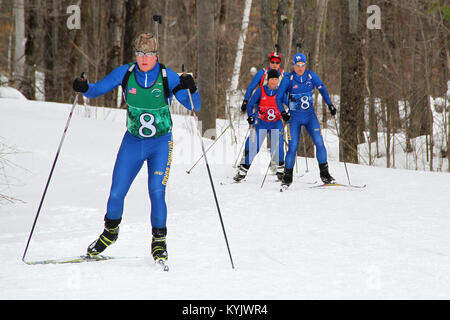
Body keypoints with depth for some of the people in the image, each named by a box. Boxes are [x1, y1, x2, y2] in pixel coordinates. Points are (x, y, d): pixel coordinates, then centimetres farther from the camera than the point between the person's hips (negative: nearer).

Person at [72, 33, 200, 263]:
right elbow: (97, 89, 2)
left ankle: (159, 240, 2)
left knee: (156, 192, -17)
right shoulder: (125, 73, -7)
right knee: (116, 193, 1)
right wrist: (84, 88, -20)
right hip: (133, 141, 2)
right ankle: (110, 231, 30)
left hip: (161, 143, -2)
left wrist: (191, 90, -33)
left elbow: (194, 107, -12)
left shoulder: (168, 77, -13)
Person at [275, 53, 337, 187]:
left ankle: (324, 173, 1)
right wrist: (283, 112, -19)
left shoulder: (312, 76, -2)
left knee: (319, 143, -9)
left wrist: (330, 105, 4)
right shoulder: (288, 79, -9)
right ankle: (287, 175, 8)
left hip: (310, 115, 2)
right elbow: (278, 98, -4)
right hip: (294, 117, -2)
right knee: (293, 147, -8)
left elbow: (322, 89, 13)